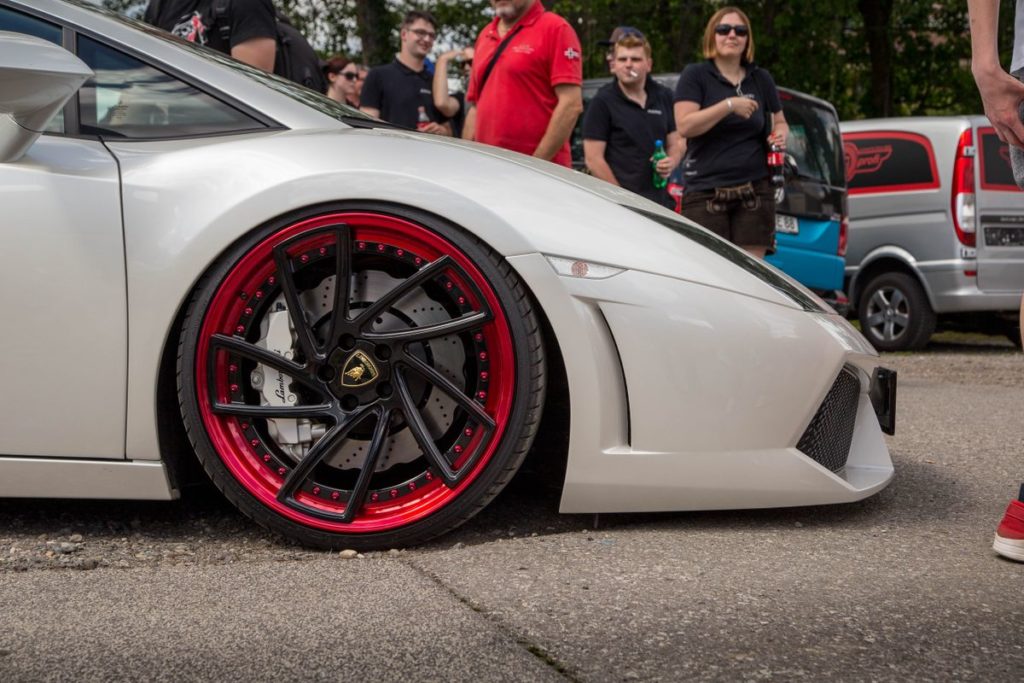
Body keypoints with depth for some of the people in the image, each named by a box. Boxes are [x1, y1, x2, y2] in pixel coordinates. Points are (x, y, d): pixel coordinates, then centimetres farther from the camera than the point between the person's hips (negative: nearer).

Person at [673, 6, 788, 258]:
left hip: (754, 191, 3)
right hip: (705, 192, -3)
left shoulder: (761, 79, 15)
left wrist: (781, 133, 3)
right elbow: (684, 126, -9)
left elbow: (780, 122, 27)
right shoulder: (696, 75, 3)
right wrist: (729, 105, -14)